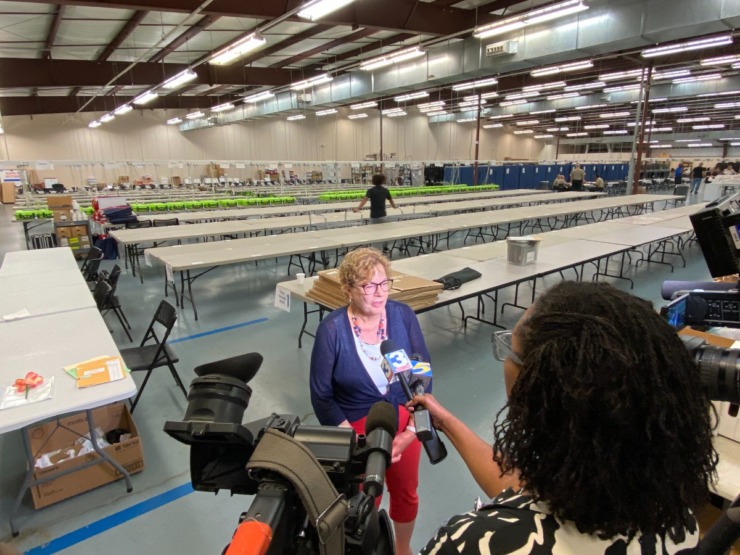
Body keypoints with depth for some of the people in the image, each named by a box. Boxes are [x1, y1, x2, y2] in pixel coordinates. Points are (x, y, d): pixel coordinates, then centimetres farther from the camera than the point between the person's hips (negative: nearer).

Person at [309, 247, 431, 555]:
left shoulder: (403, 315, -13)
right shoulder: (331, 329, -19)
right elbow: (321, 396, -12)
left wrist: (412, 429, -13)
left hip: (404, 419, 3)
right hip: (358, 425, -2)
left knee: (405, 492, 21)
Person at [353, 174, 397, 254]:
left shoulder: (371, 190, -6)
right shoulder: (385, 190, 2)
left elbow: (365, 199, -24)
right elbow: (391, 200, 16)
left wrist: (358, 208, -34)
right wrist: (394, 206, 38)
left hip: (373, 216, -1)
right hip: (382, 215, 2)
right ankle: (385, 248, 23)